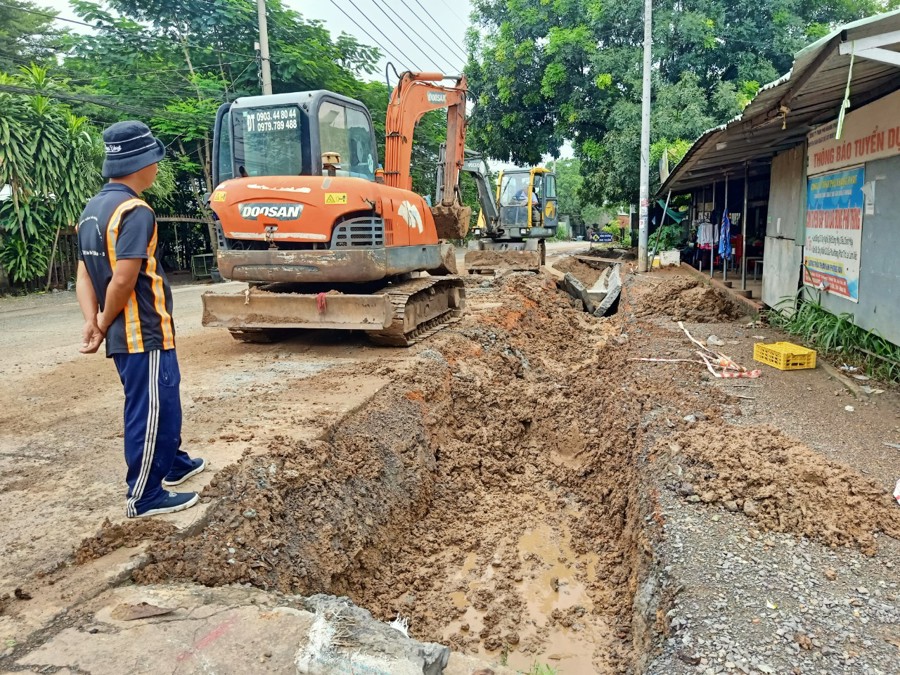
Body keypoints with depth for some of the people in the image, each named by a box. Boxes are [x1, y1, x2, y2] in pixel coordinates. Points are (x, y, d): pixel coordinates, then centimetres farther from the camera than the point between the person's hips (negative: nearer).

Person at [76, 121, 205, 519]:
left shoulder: (93, 209, 11)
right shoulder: (135, 211, -19)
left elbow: (85, 274, 7)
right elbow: (123, 281, -23)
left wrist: (92, 321, -2)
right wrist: (104, 325, -8)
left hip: (124, 334, 9)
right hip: (144, 333, -9)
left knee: (163, 402, 23)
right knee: (149, 412, 2)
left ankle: (173, 463, 41)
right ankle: (144, 497, 15)